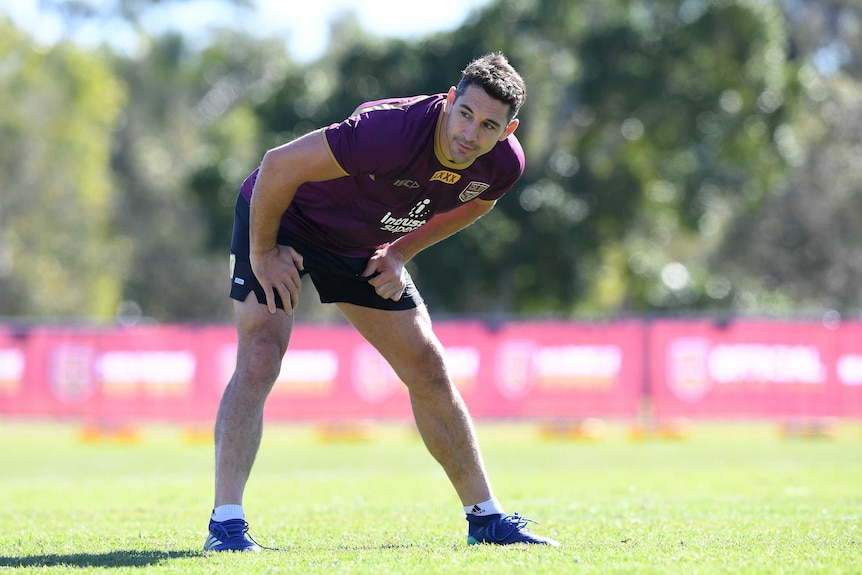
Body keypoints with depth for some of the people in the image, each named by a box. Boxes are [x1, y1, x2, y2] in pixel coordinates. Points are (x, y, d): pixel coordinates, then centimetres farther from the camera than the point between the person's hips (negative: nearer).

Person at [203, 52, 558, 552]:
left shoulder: (504, 164, -18)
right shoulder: (393, 131, -40)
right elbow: (279, 166, -34)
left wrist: (402, 253, -1)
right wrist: (263, 255, -25)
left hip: (364, 247, 6)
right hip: (280, 218, -6)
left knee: (428, 369, 7)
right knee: (261, 356, -23)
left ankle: (486, 518, 19)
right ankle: (227, 524, -23)